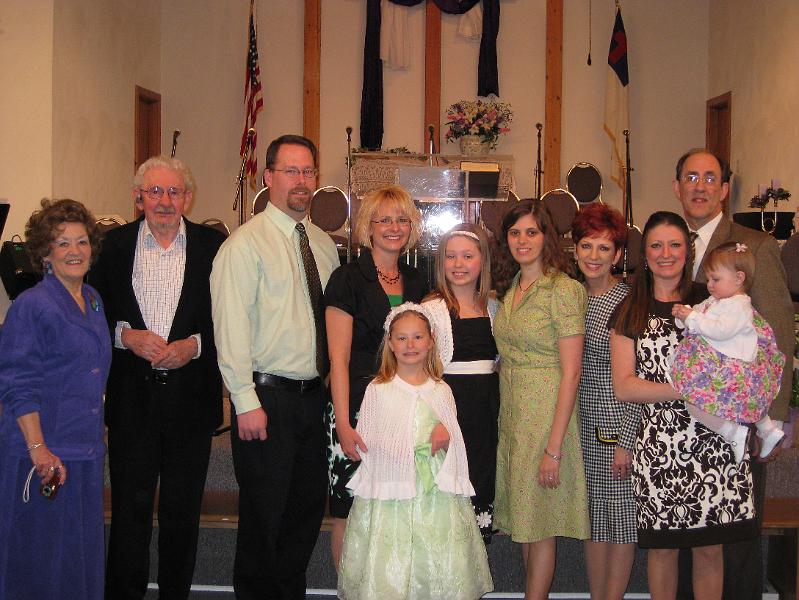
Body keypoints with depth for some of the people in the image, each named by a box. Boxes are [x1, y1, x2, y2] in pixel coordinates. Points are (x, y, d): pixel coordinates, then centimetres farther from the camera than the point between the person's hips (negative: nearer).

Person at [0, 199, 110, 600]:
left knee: (83, 553, 14)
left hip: (85, 452, 7)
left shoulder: (94, 301, 11)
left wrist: (96, 438, 15)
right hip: (43, 454, -7)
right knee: (40, 561, 2)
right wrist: (39, 448, -20)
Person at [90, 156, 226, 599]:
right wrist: (126, 335, -12)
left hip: (191, 396, 0)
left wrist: (194, 345, -13)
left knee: (183, 509, 10)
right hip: (131, 397, 0)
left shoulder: (212, 245, 1)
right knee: (129, 505, 5)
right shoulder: (115, 243, 5)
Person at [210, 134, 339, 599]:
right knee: (264, 516, 3)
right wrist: (247, 403, -19)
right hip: (268, 397, -6)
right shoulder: (246, 243, -9)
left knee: (309, 509, 15)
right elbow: (232, 329, -14)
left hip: (315, 395, 7)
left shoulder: (324, 243, 12)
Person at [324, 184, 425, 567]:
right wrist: (343, 423, -15)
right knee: (350, 512, 1)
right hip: (356, 409, -5)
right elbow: (338, 359, -9)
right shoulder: (348, 279, -6)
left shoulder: (415, 282, 12)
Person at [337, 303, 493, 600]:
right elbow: (366, 444, 6)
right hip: (388, 492, -2)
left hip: (435, 494, 2)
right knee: (387, 573, -4)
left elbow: (454, 447, 13)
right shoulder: (377, 389, 2)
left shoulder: (441, 391, 8)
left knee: (446, 573, -2)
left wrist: (445, 437, -7)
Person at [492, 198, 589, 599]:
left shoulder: (563, 290, -13)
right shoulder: (509, 288, 10)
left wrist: (554, 448, -19)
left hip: (546, 413, -7)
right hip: (510, 414, 7)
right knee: (522, 521, 14)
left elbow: (570, 373, -16)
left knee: (540, 525, 3)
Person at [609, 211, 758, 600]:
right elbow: (623, 387, -3)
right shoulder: (630, 312, 6)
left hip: (713, 444, 1)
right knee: (663, 547, 6)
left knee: (710, 549, 5)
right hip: (658, 446, -1)